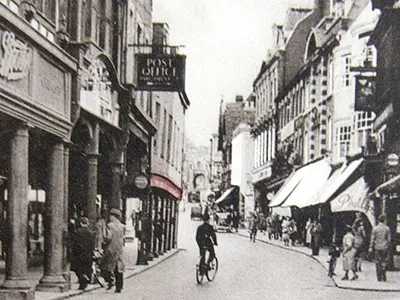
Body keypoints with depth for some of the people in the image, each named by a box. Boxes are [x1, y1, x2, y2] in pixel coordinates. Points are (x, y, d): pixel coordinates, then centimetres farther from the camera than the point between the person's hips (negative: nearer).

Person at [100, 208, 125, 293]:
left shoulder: (110, 225, -11)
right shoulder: (121, 226, 7)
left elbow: (108, 238, -18)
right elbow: (122, 238, 11)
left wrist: (104, 239, 0)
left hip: (111, 250, -6)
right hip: (119, 250, 6)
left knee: (104, 266, 6)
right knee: (118, 268, 9)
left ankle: (110, 281, -6)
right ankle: (119, 287, 9)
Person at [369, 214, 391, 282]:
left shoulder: (375, 229, -5)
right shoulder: (387, 229, -4)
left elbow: (372, 239, -4)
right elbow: (389, 239, -1)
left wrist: (371, 248, 1)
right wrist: (388, 246, 10)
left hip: (377, 248, 0)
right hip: (385, 248, 0)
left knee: (378, 262, 7)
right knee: (384, 262, 10)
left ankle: (379, 277, 8)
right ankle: (383, 276, 4)